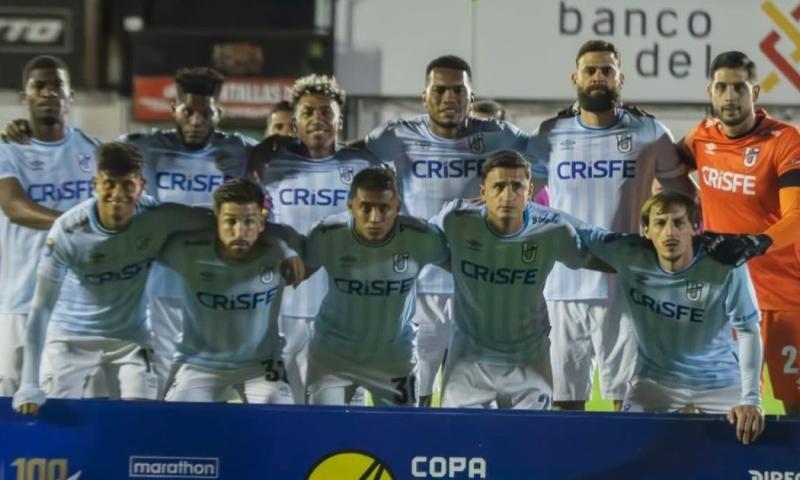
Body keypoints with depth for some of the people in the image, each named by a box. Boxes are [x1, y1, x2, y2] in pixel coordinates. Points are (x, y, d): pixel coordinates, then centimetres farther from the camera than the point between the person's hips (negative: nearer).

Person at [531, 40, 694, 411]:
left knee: (626, 394, -1)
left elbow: (683, 195, 12)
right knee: (565, 395, 7)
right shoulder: (550, 134, 5)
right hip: (564, 285, 2)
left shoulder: (649, 133, 2)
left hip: (624, 285, -2)